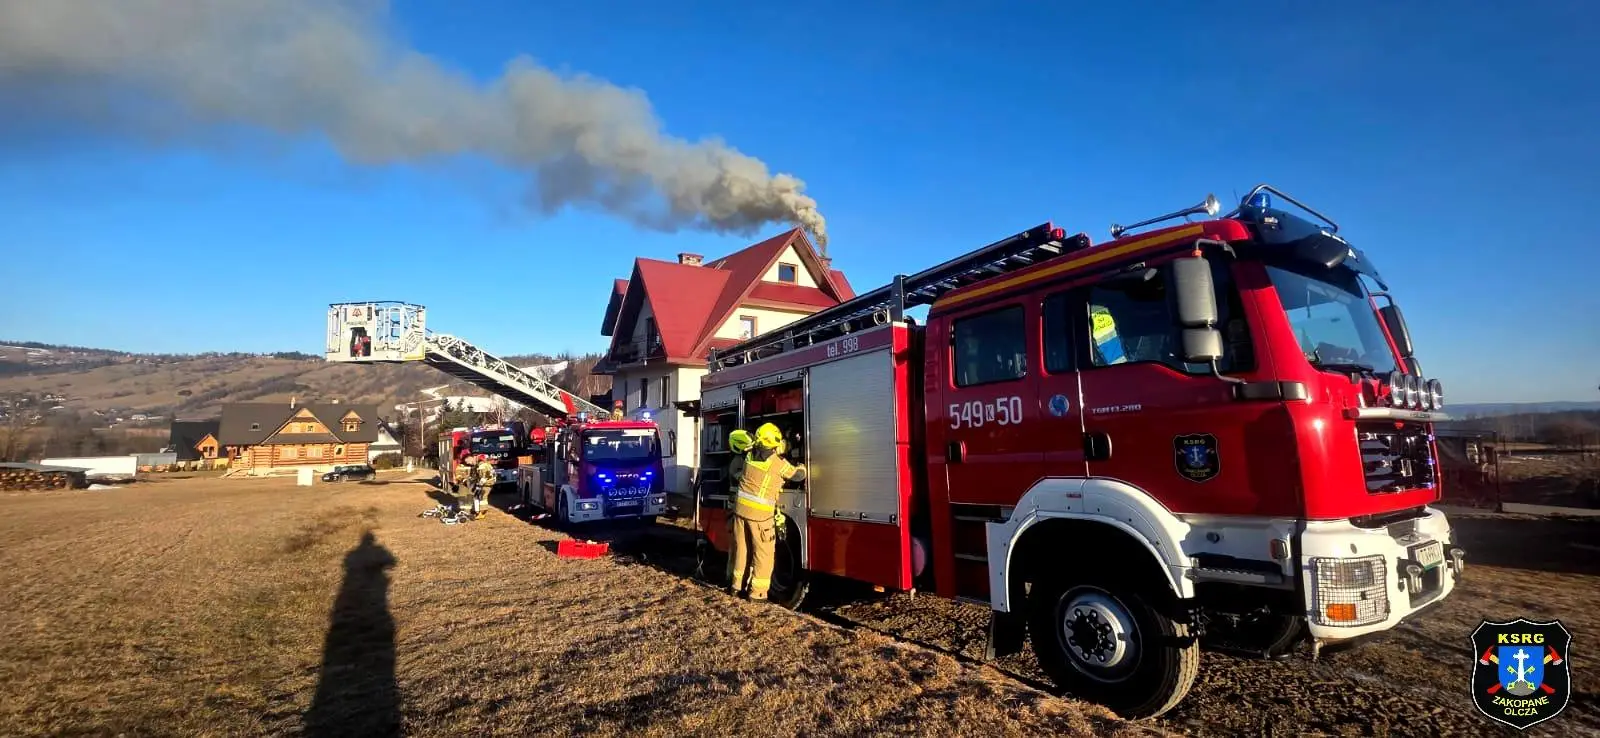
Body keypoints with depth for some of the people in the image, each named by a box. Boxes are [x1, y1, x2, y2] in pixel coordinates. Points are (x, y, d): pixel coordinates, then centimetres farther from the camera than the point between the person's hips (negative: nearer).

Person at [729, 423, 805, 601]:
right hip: (760, 513, -6)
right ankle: (757, 592, 7)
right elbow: (798, 475, 2)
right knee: (763, 552, 5)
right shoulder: (778, 463, -12)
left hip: (741, 507, 6)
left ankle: (737, 584, 29)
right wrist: (803, 467, 24)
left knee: (741, 547, 17)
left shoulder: (750, 455, 2)